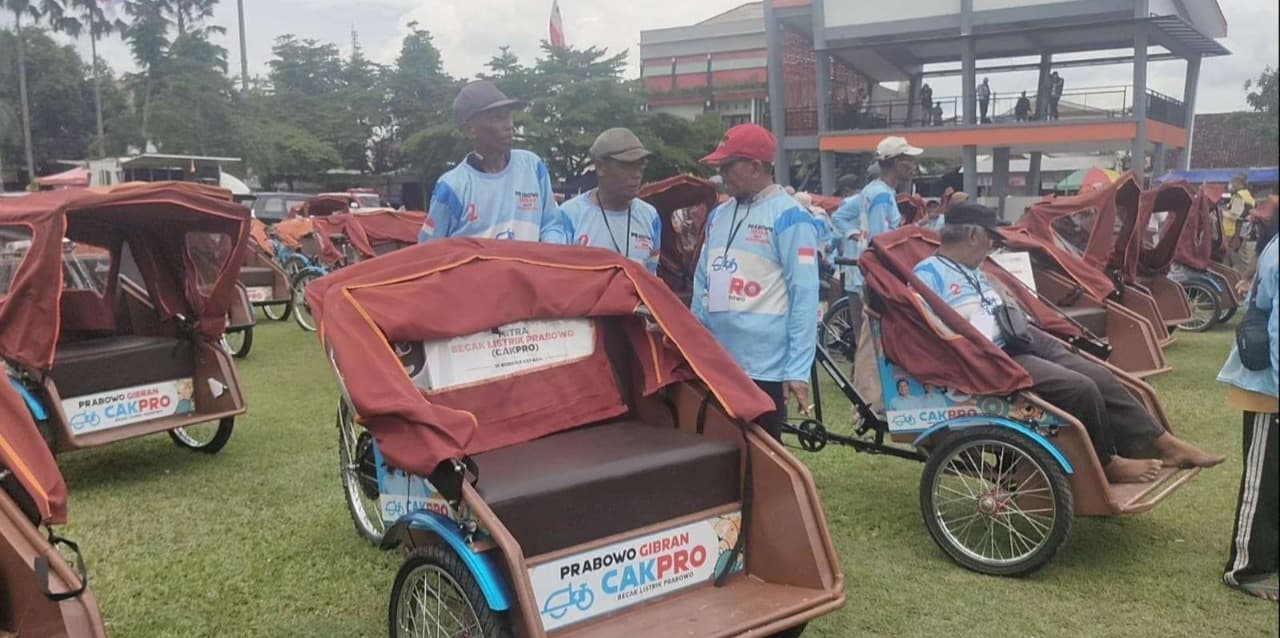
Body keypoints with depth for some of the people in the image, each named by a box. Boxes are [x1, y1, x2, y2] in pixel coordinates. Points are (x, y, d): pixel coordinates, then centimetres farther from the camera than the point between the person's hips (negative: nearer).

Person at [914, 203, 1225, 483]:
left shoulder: (973, 269, 19)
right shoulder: (928, 274, -10)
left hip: (1023, 341, 10)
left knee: (1100, 378, 0)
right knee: (1081, 389, -20)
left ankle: (1165, 444, 9)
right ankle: (1107, 465, 2)